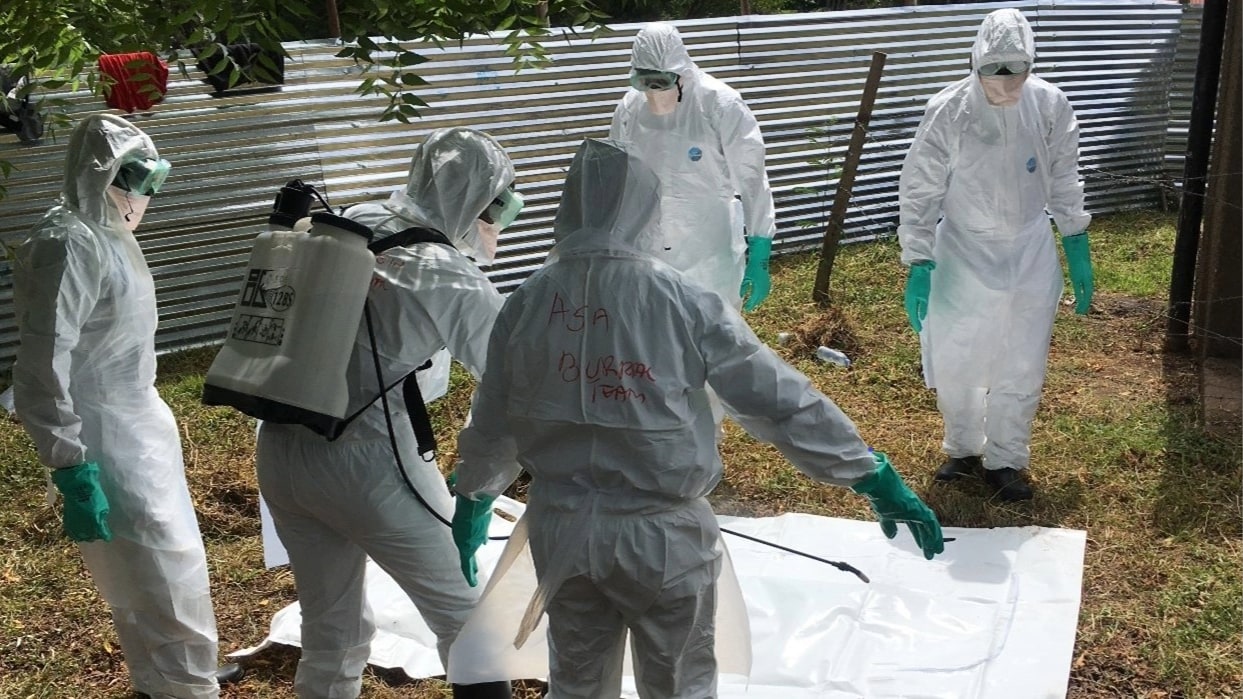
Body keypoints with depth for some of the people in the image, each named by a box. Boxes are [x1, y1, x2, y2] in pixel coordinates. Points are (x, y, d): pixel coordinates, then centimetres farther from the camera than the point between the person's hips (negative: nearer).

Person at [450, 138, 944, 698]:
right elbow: (778, 401, -13)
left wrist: (473, 500, 21)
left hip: (562, 533, 3)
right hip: (663, 538, -3)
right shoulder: (685, 304, -17)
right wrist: (872, 475, -3)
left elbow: (492, 423, 3)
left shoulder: (528, 303, -8)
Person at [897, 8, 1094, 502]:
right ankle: (963, 448, 34)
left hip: (1029, 257, 2)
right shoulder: (948, 112, -18)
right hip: (962, 256, -2)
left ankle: (1005, 460, 27)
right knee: (955, 364, 9)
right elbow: (919, 192, -12)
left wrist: (1077, 250, 5)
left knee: (1021, 369, 9)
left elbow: (1064, 182, 3)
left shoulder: (1050, 106, -10)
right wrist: (918, 266, -16)